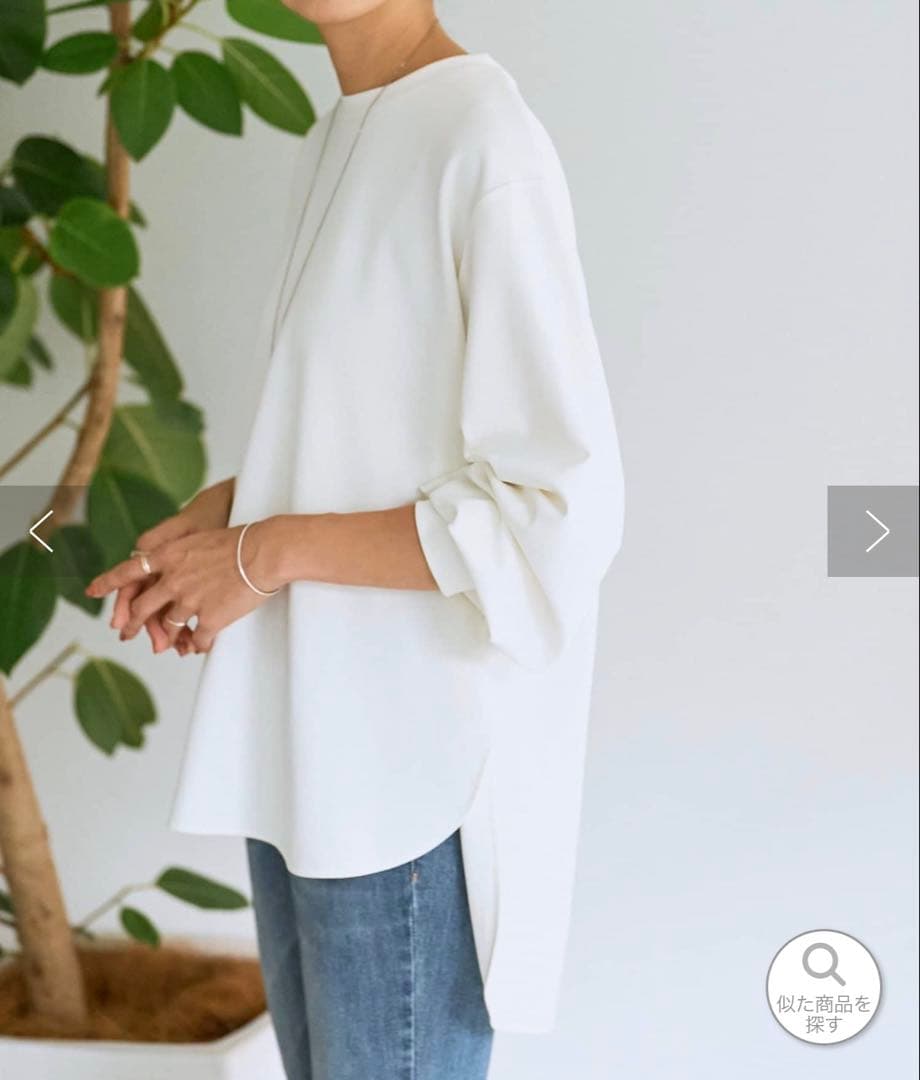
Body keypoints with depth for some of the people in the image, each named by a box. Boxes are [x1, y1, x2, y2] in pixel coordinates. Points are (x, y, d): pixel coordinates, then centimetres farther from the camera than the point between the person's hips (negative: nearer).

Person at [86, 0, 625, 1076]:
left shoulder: (488, 146, -17)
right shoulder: (336, 149, 11)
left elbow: (562, 515, -20)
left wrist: (268, 551, -16)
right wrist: (223, 511, 4)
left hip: (419, 767, -9)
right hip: (310, 751, 9)